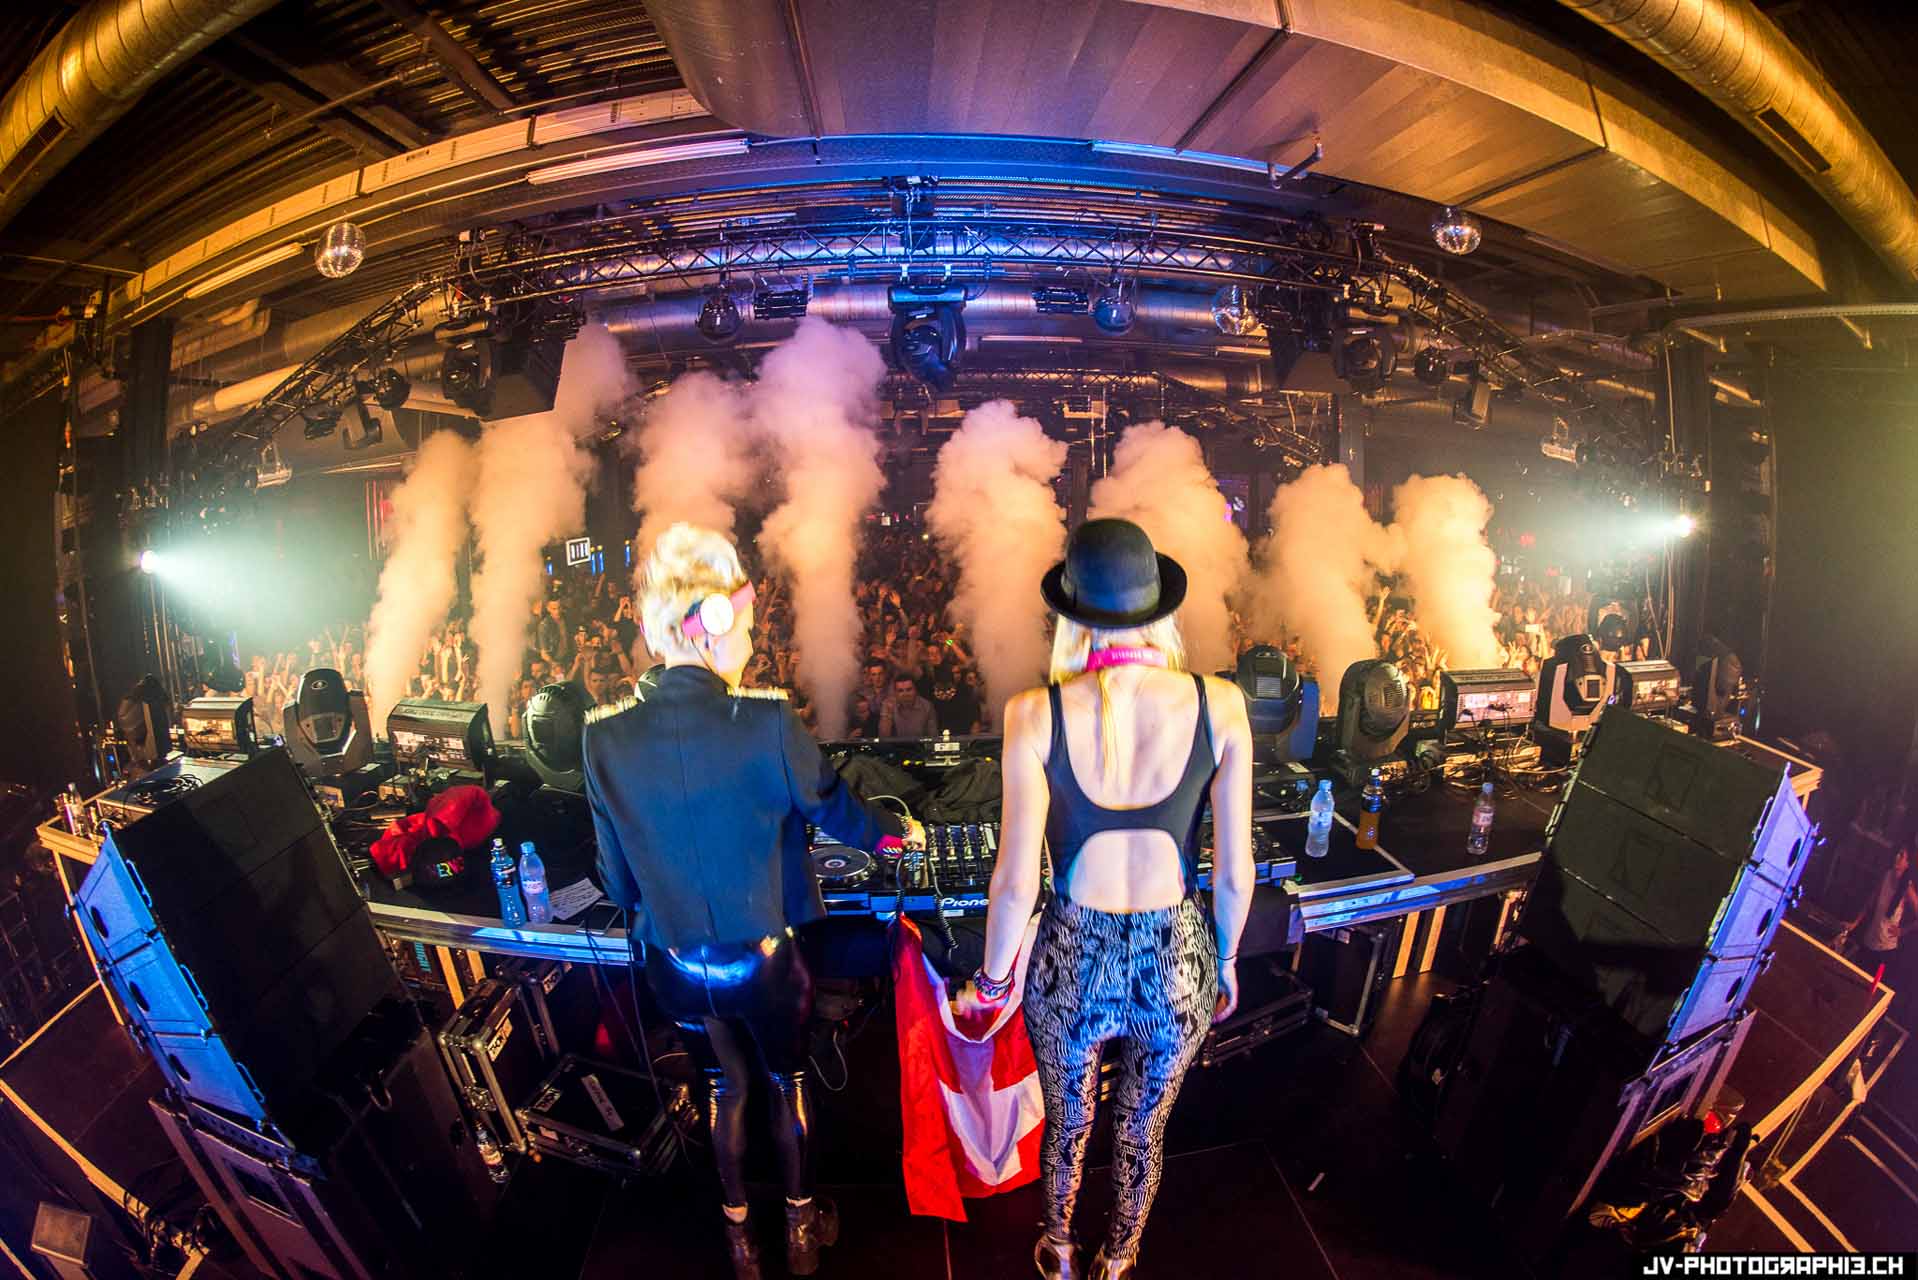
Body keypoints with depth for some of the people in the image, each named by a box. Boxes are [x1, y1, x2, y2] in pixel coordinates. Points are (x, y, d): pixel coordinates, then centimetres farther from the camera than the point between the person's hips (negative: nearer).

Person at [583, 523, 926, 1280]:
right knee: (787, 1085, 25)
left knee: (725, 1090, 27)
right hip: (761, 956, -2)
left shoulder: (605, 735, -13)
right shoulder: (765, 719, -24)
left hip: (676, 964, 3)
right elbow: (832, 807, -8)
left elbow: (616, 875, -2)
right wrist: (895, 833, 12)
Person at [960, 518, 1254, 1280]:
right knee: (1144, 1132, 30)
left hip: (1075, 961, -1)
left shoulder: (1036, 714, -20)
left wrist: (992, 976, 4)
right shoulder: (1219, 705, -15)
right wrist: (1226, 960, 13)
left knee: (1068, 1124, 30)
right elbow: (1235, 875, -7)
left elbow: (1016, 881, -14)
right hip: (1178, 963, 1)